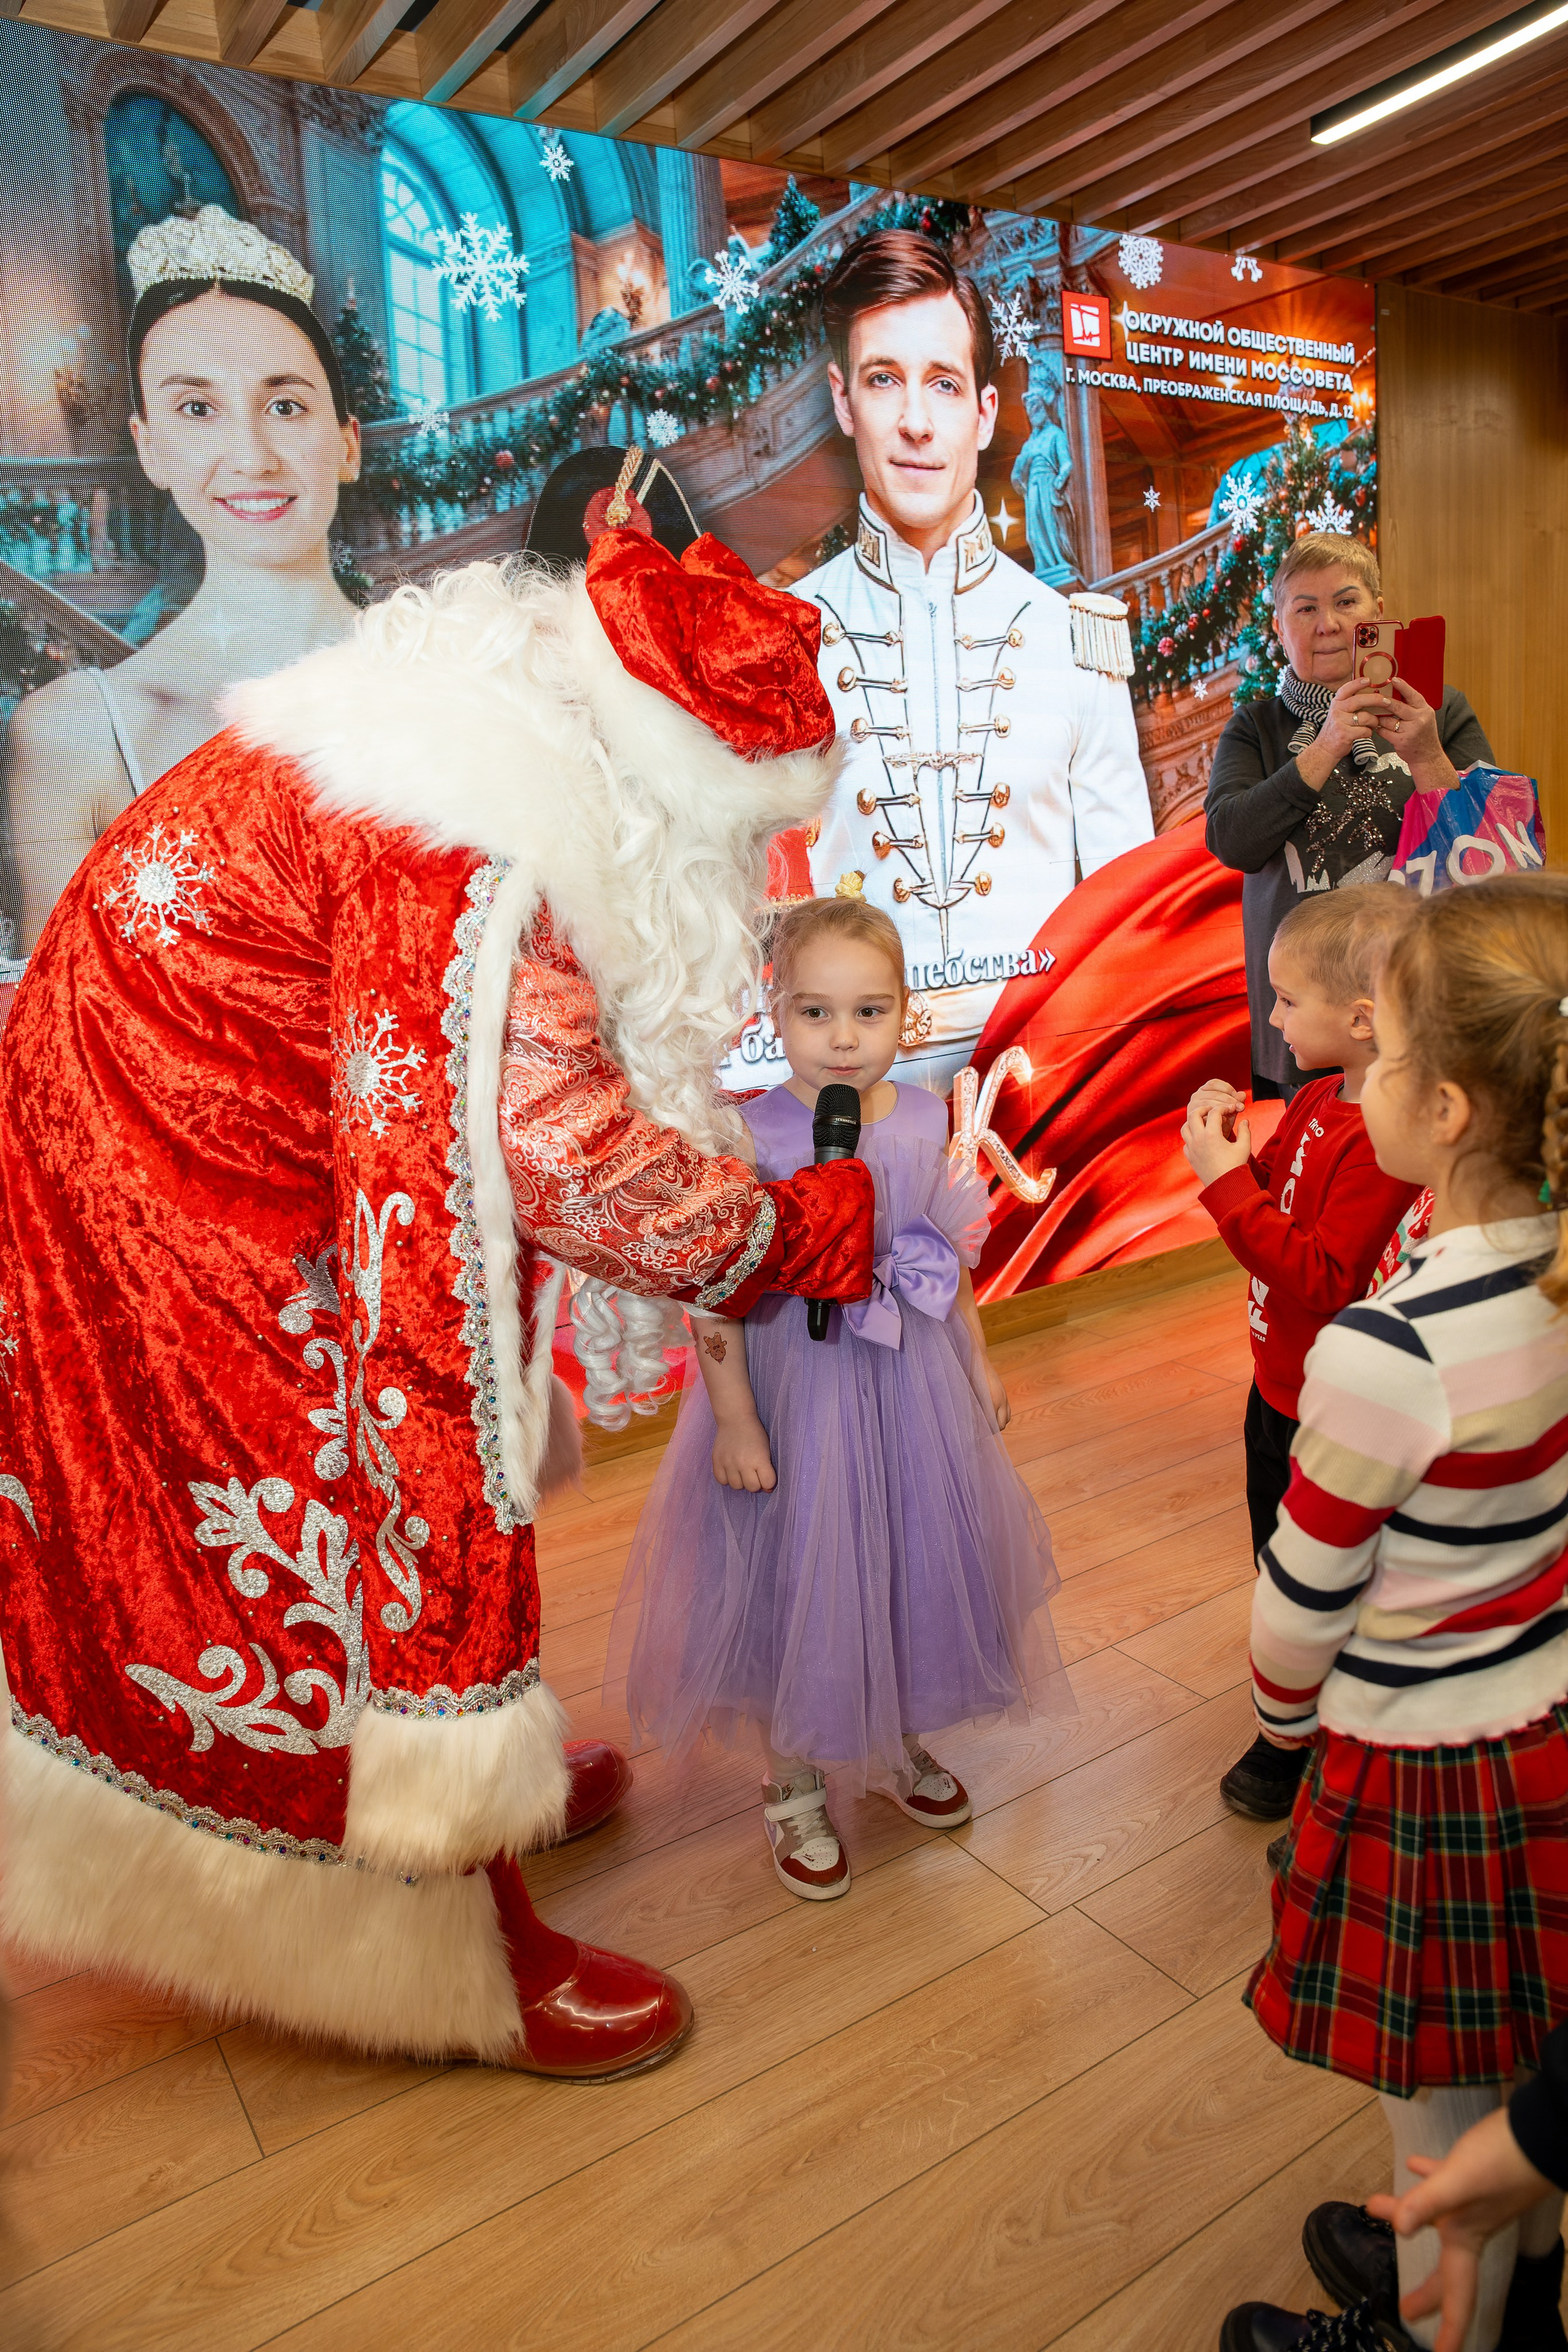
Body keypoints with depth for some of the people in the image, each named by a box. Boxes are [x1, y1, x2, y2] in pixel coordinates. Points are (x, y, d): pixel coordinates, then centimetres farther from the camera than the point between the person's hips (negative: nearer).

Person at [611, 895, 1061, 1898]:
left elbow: (953, 1256, 8)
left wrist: (978, 1363, 13)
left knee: (916, 1556, 19)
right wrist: (733, 1419, -17)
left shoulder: (926, 1118, -4)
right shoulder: (753, 1138, -19)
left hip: (912, 1376, 5)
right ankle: (794, 1787, 34)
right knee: (801, 1575, 9)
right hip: (797, 1385, -5)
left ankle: (900, 1742, 47)